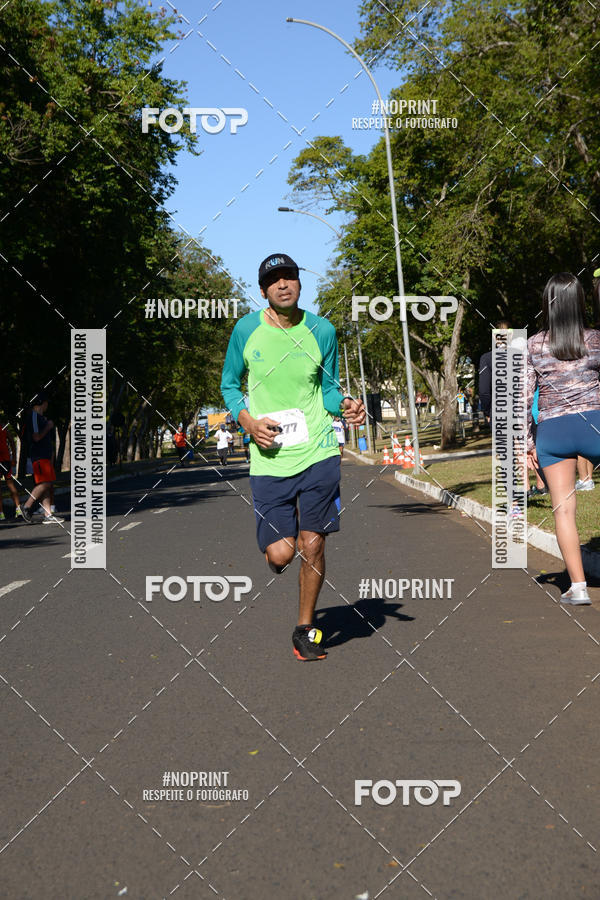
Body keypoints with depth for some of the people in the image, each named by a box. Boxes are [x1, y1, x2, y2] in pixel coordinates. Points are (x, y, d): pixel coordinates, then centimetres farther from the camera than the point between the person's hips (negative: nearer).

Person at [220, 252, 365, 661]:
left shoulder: (322, 331, 4)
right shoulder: (246, 329, 1)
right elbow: (229, 384, 12)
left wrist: (345, 404, -6)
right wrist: (249, 421, -6)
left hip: (319, 451, 1)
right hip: (270, 458, -1)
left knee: (312, 546, 1)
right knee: (280, 554, -5)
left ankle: (306, 628, 23)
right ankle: (274, 550, 35)